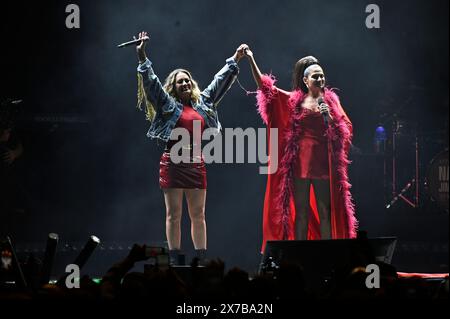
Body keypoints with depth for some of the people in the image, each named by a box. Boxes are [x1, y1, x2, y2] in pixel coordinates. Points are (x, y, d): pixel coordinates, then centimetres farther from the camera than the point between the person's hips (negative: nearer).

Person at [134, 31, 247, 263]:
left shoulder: (203, 103, 15)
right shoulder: (168, 105, 4)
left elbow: (220, 82, 22)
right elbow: (151, 81, -4)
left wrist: (234, 61, 23)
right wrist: (142, 57, -12)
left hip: (196, 163, 4)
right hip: (173, 163, -4)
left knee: (198, 214, 4)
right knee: (173, 214, -1)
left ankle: (201, 259, 6)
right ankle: (174, 260, -1)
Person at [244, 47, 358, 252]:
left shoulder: (330, 100, 9)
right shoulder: (295, 100, 7)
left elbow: (345, 131, 6)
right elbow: (264, 86, 7)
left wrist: (329, 117, -11)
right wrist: (251, 59, 2)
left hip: (323, 164, 0)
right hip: (300, 163, 0)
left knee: (325, 212, -1)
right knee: (301, 214, 2)